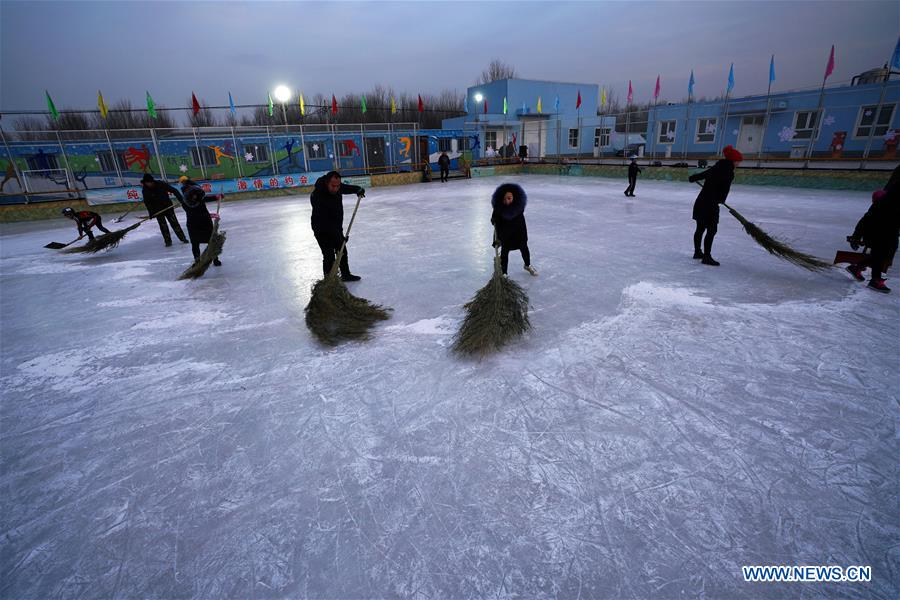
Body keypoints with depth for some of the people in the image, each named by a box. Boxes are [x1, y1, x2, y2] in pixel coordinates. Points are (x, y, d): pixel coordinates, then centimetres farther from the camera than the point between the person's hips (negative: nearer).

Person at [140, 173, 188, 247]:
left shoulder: (161, 184, -14)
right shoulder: (145, 190, -10)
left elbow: (174, 190, -10)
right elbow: (147, 203, -7)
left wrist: (181, 199, -19)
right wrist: (151, 213, -14)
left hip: (168, 207, -1)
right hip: (157, 210, 1)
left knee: (174, 223, 1)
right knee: (163, 226, 2)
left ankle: (183, 238, 7)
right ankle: (168, 241, 11)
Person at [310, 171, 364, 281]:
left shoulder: (337, 187, -13)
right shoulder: (317, 196, -33)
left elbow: (346, 188, 13)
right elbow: (323, 221, -35)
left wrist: (358, 189, -7)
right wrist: (339, 236, -37)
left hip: (336, 227, 8)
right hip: (322, 230, -8)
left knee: (342, 251, 19)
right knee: (329, 256, -10)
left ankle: (346, 275, 37)